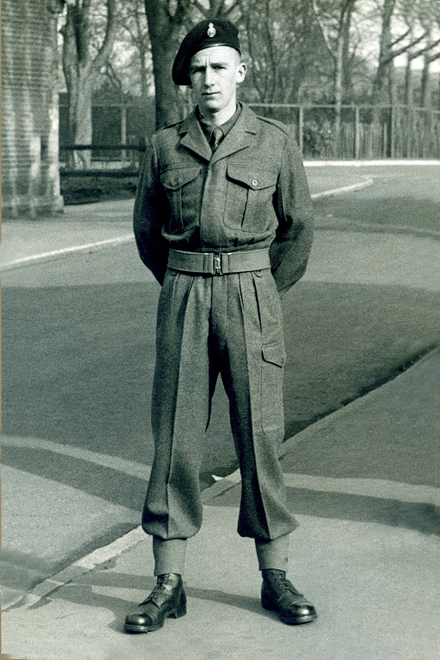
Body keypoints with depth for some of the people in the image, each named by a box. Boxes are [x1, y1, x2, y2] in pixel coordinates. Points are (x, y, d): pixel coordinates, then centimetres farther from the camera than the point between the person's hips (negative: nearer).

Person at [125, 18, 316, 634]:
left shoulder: (275, 141, 1)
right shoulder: (166, 145, 5)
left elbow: (298, 228, 9)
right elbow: (146, 230, 15)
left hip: (251, 297, -1)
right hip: (183, 299, 1)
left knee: (259, 433, 1)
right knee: (175, 433, 0)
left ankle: (275, 578, 13)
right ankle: (169, 584, 7)